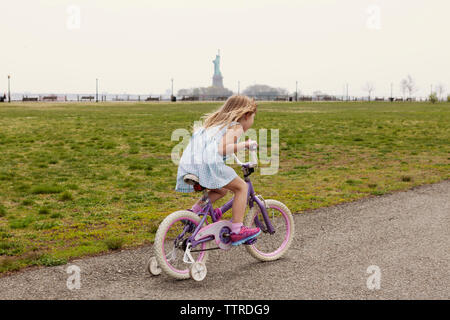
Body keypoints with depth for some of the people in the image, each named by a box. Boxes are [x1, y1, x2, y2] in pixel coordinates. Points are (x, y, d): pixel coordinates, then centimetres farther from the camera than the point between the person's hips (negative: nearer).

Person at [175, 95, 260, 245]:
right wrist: (245, 145, -3)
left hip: (186, 165, 8)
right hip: (207, 163, -8)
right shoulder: (236, 127, 6)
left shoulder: (214, 122, 31)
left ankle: (193, 211, 13)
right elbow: (223, 149, -11)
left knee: (221, 190, 28)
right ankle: (236, 231, 1)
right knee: (241, 187, 6)